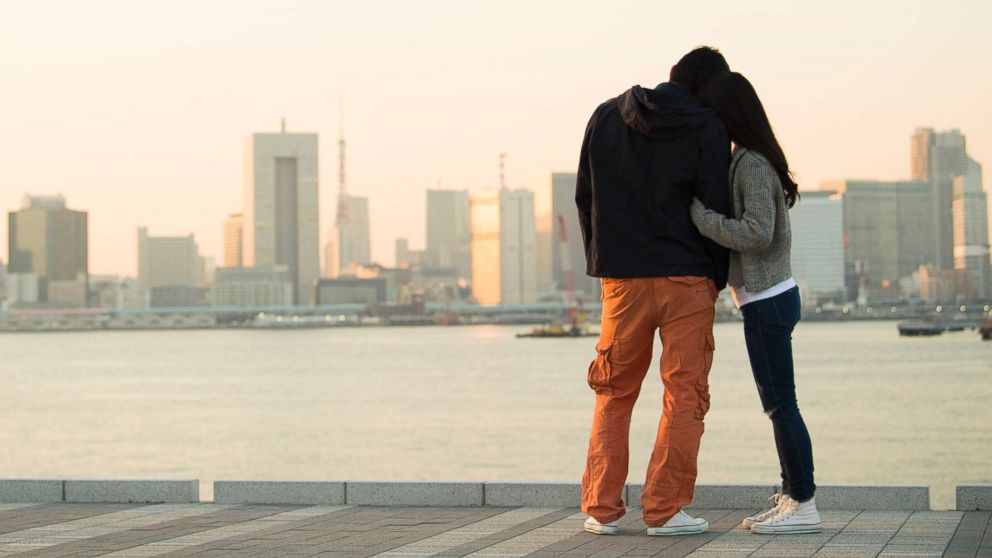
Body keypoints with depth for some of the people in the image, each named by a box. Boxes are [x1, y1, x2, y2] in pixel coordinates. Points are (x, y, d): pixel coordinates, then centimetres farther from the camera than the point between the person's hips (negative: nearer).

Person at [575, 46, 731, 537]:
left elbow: (585, 197, 9)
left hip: (621, 279, 3)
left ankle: (601, 509, 11)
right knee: (685, 395, 3)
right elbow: (715, 209, -5)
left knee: (613, 394, 14)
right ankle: (663, 510, 0)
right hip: (687, 280, -3)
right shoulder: (708, 128, -5)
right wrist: (717, 278, 7)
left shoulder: (606, 117, 7)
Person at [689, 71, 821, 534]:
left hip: (767, 301, -10)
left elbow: (756, 232, -24)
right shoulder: (744, 161, 13)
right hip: (770, 297, 10)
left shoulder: (752, 165, -16)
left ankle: (803, 504, -1)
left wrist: (698, 214, -19)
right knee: (778, 404, 13)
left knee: (780, 403, -5)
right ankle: (792, 497, 19)